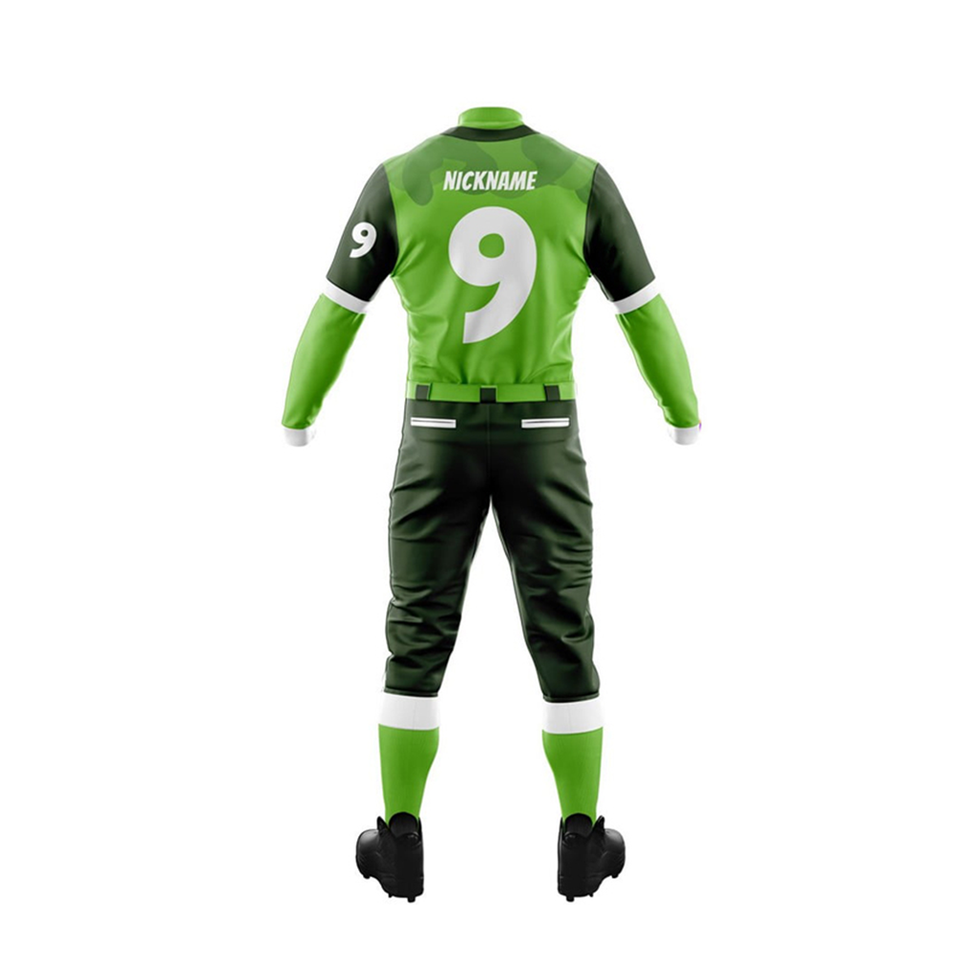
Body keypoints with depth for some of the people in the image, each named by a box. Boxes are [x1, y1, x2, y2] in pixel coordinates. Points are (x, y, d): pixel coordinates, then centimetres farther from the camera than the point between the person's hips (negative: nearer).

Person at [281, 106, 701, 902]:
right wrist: (685, 414, 19)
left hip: (441, 436, 0)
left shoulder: (399, 181, -5)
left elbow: (335, 314, 0)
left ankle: (402, 844, 13)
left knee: (419, 641, 9)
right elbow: (645, 312, 3)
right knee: (562, 639, 9)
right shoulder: (582, 179, -5)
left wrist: (296, 418, 17)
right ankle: (581, 845, 14)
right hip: (540, 438, 0)